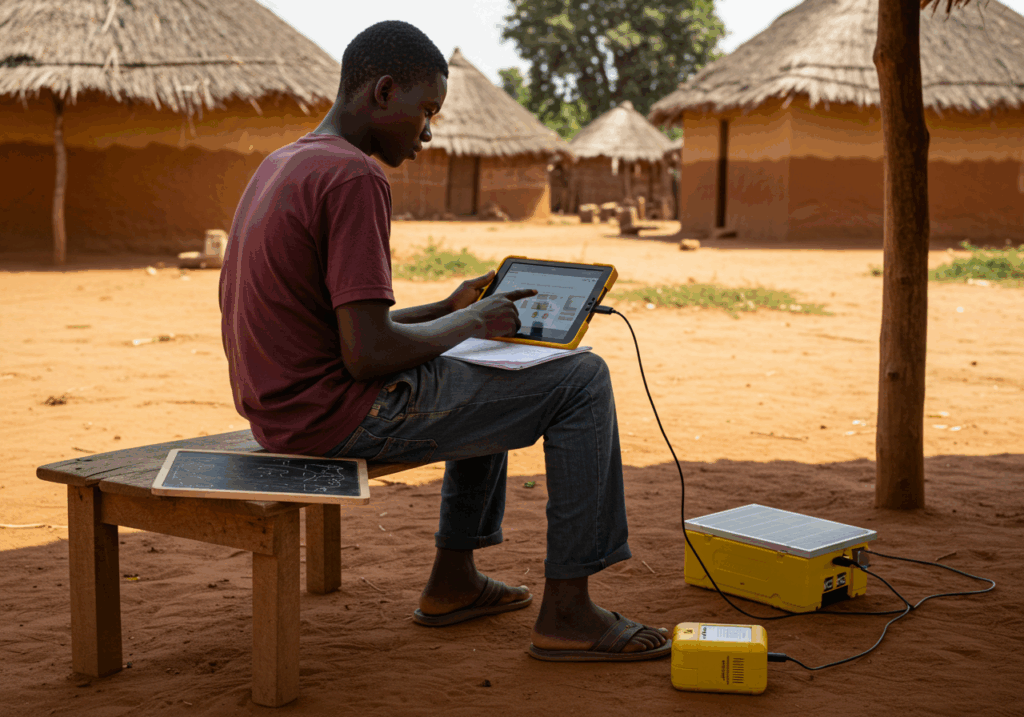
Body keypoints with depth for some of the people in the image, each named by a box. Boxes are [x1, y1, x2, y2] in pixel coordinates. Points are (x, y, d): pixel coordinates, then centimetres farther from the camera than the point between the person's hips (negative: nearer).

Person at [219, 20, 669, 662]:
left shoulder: (281, 167, 14)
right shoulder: (355, 178, -18)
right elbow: (369, 354, -23)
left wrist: (450, 310, 13)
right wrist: (469, 323, -7)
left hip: (284, 406, 10)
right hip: (340, 416, -10)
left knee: (487, 374, 31)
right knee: (581, 380, -3)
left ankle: (454, 578, 31)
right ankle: (567, 610, 2)